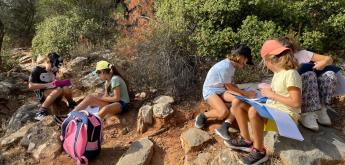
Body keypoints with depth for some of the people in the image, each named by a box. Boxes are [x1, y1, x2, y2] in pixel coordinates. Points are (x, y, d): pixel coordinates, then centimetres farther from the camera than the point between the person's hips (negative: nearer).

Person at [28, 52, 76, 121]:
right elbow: (31, 86, -12)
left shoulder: (52, 70, 12)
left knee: (66, 89, -29)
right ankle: (41, 112, -28)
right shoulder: (36, 70, -4)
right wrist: (47, 85, -21)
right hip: (42, 95, -4)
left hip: (55, 97, 4)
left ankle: (72, 105, -3)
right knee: (58, 90, -36)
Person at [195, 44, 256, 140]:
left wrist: (244, 93, -3)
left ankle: (224, 127, -18)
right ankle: (202, 116, -1)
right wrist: (245, 94, -9)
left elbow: (231, 84, 7)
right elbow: (229, 87, -16)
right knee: (224, 112, -30)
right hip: (210, 90, -8)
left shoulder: (232, 65, 4)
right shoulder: (225, 67, -24)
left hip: (221, 90, 8)